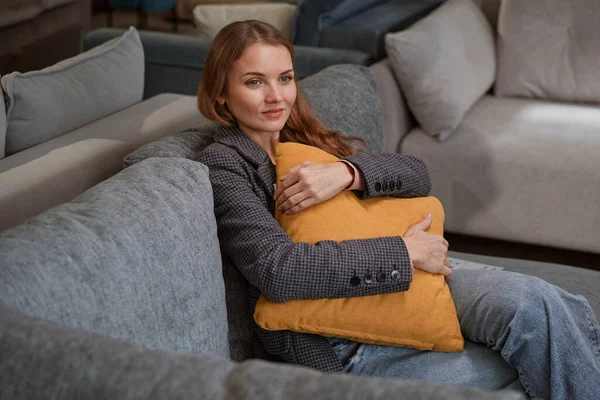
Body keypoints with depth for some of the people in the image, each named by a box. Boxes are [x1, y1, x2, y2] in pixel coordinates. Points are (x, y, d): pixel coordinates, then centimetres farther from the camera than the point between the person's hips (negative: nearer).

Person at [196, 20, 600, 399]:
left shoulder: (308, 140, 15)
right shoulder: (222, 164, -6)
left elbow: (418, 174, 6)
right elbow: (276, 269, -21)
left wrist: (347, 172, -15)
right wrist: (404, 252, -17)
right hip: (338, 346, -7)